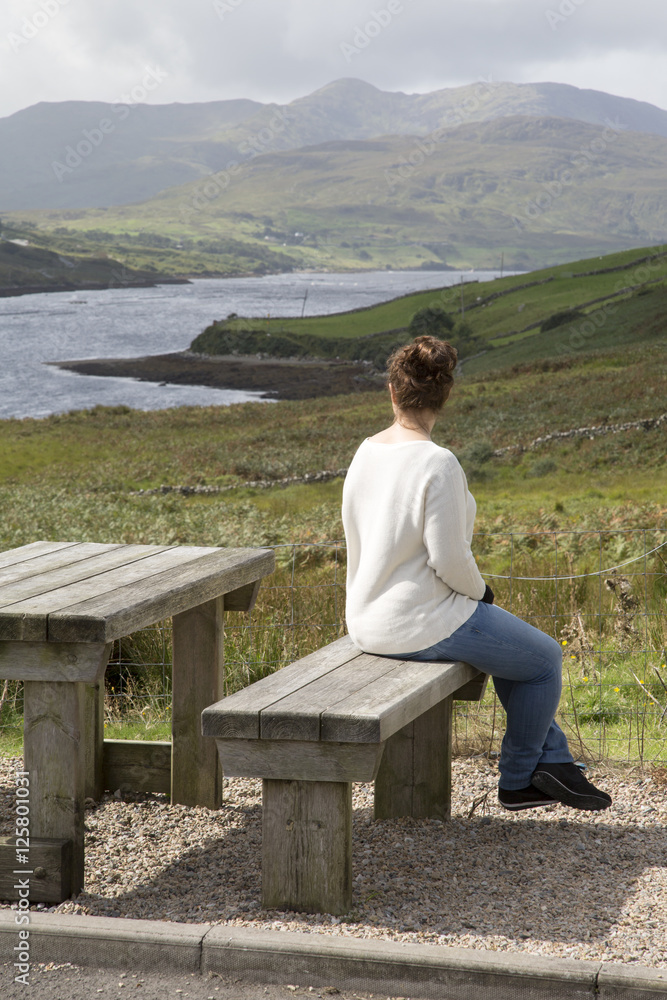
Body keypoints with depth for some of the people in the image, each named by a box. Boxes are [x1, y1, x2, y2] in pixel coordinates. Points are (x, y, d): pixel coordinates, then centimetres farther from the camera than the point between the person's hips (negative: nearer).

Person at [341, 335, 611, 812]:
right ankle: (519, 780, 28)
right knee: (545, 658, 14)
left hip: (371, 622, 9)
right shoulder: (438, 464, -22)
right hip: (422, 625, -9)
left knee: (516, 645, 30)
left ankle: (555, 762, 32)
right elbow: (449, 558, -23)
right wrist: (478, 591, -1)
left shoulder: (367, 452, 3)